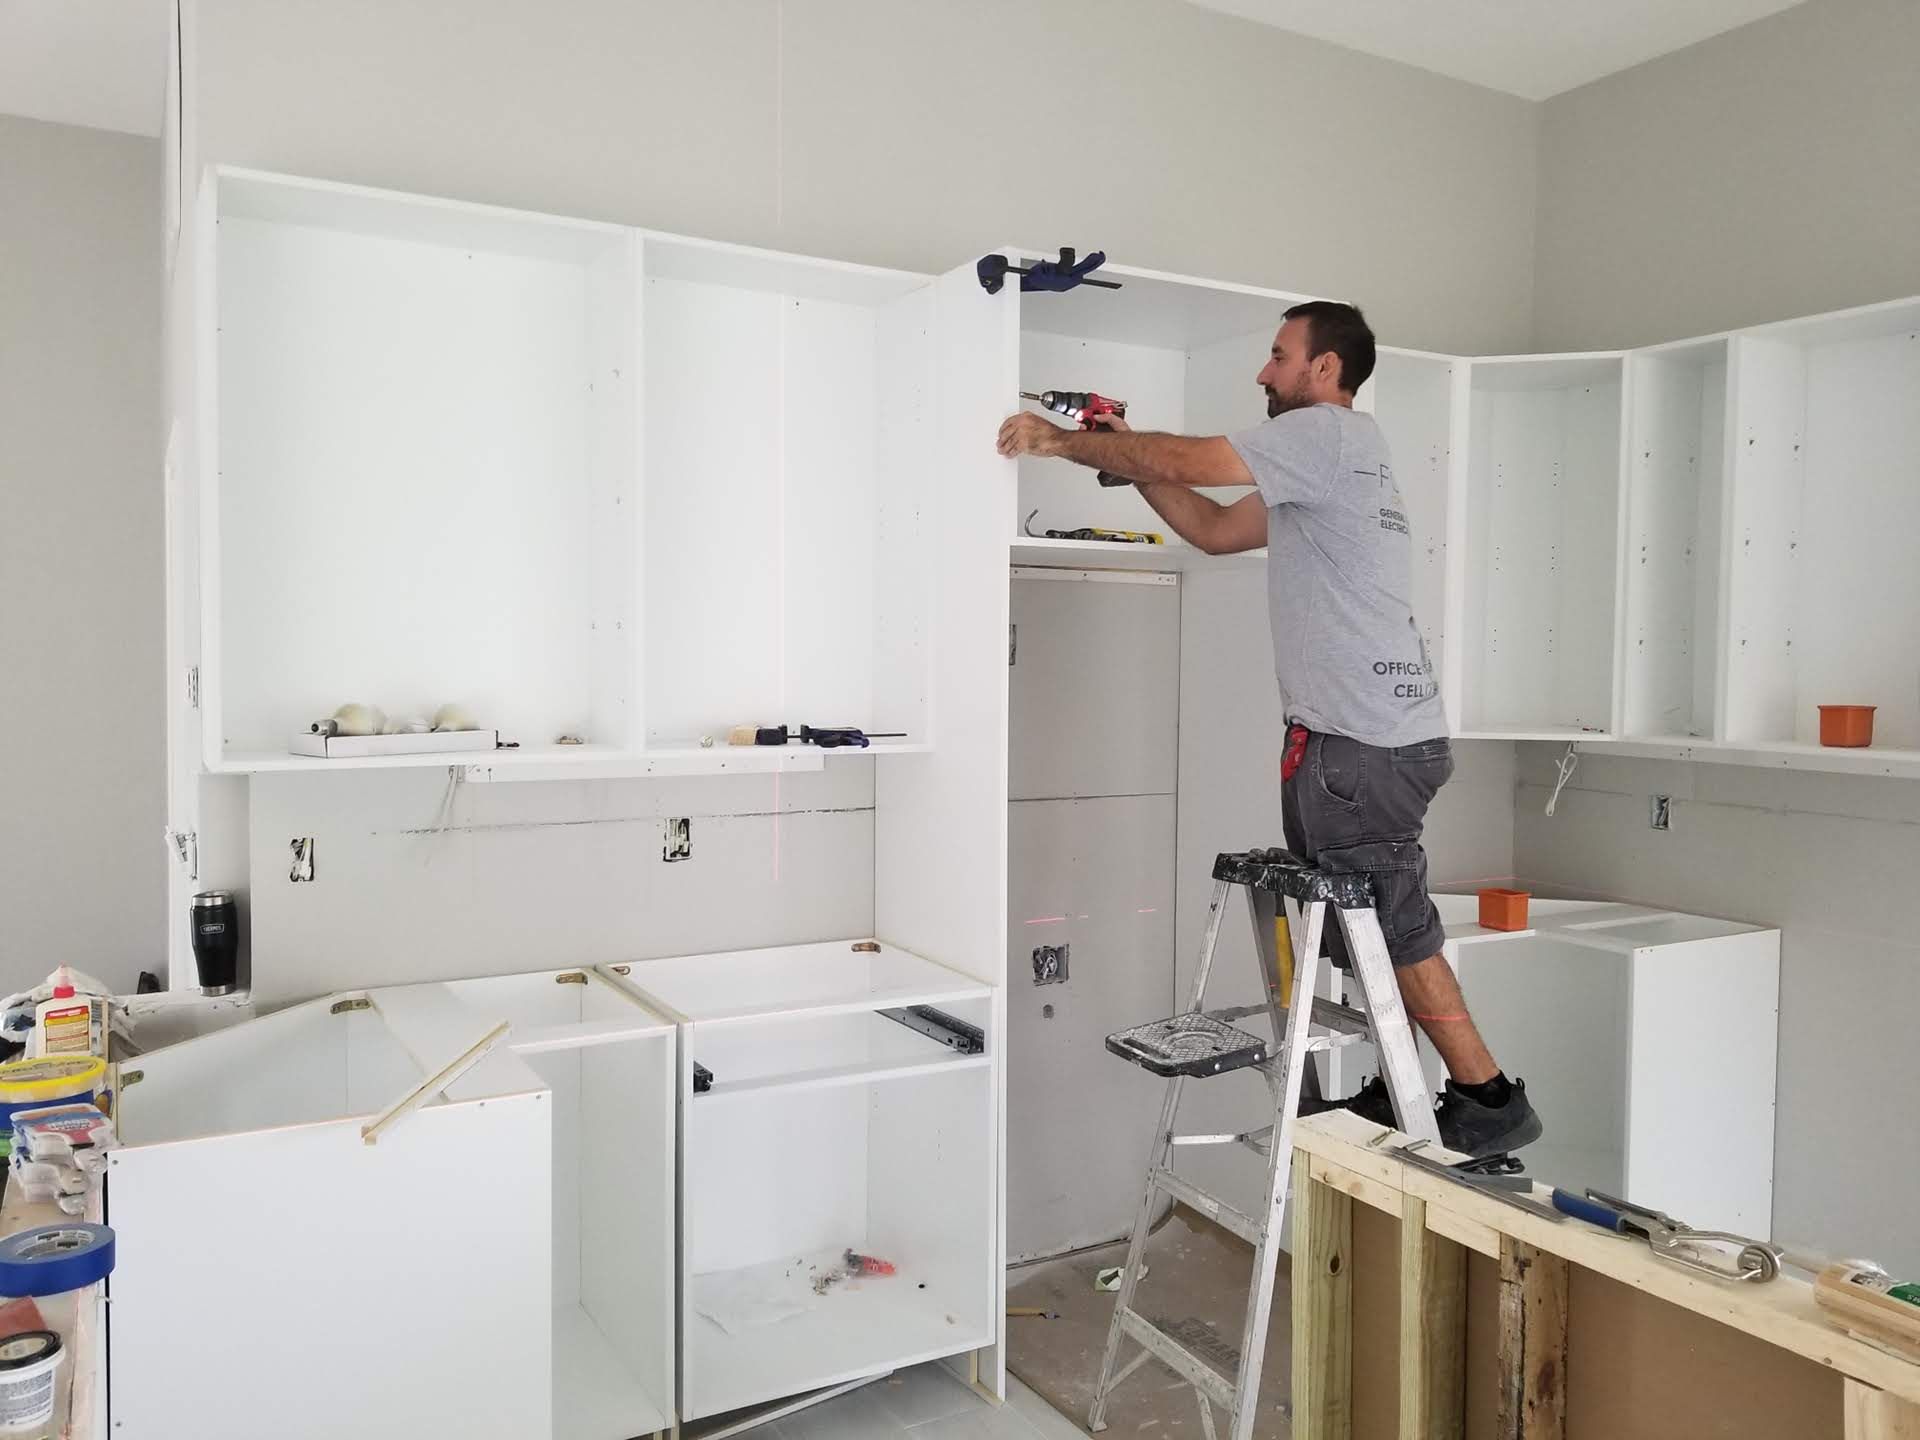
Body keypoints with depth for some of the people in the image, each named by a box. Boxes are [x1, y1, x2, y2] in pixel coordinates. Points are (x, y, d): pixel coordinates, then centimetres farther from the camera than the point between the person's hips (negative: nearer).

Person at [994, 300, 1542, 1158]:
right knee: (1380, 928, 14)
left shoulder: (1331, 431, -7)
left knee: (1394, 930, -2)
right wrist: (1125, 452, 18)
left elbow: (1187, 460, -12)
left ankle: (1489, 1100, 9)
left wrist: (1062, 440, 0)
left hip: (1358, 742, -10)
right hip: (1385, 733, 10)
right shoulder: (1330, 461, 24)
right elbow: (1214, 530, 23)